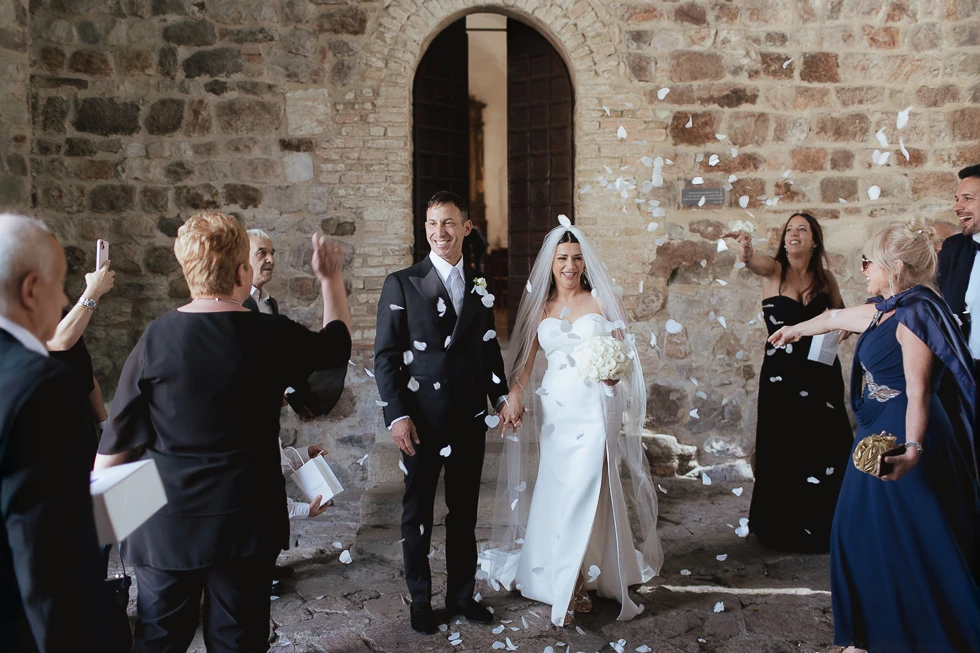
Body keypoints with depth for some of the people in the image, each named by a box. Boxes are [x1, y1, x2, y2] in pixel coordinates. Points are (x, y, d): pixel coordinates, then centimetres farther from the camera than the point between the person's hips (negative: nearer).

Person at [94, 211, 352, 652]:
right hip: (246, 522, 0)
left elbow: (117, 438, -4)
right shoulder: (271, 336, -11)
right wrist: (331, 278, 21)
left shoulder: (156, 339, -11)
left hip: (166, 524, 1)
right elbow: (338, 342, 9)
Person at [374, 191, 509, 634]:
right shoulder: (402, 283, -5)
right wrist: (396, 415, -13)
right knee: (417, 513, 11)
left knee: (464, 513, 15)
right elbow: (385, 355, -7)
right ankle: (420, 600, 28)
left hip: (470, 419, 4)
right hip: (420, 419, -3)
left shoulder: (479, 287, 8)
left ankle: (461, 594, 32)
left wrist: (501, 396, 3)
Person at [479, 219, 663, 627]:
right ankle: (578, 581, 19)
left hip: (594, 407, -3)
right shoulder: (540, 307, 10)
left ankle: (570, 586, 13)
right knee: (557, 492, 4)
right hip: (555, 407, 3)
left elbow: (625, 352, 1)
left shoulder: (601, 300, 2)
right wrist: (514, 394, -7)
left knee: (584, 491, -3)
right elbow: (526, 359, 9)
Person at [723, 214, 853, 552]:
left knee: (825, 451, 5)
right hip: (780, 375, -2)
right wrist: (747, 252, -52)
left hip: (821, 375, 2)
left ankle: (822, 527, 25)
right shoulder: (774, 269, -5)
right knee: (782, 453, 4)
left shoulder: (825, 278, 4)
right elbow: (755, 262, -29)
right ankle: (783, 527, 23)